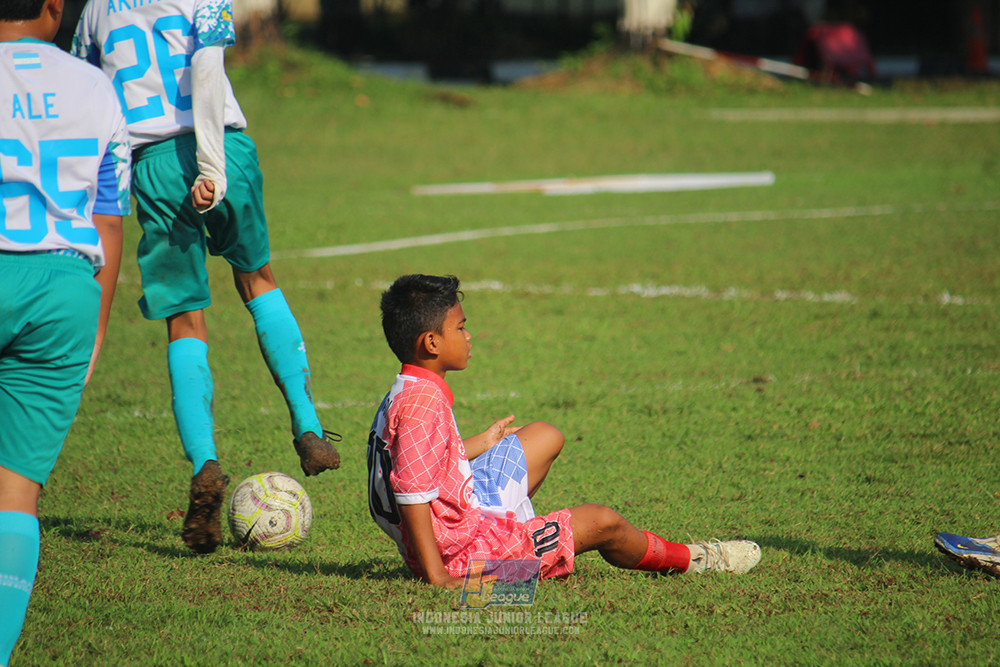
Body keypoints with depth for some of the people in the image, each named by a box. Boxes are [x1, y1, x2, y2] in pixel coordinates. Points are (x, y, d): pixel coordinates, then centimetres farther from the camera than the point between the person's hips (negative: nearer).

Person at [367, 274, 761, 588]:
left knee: (545, 436, 22)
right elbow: (412, 490, -33)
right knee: (601, 523, -4)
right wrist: (436, 575, -32)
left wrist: (480, 445, 31)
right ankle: (689, 560, 22)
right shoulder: (422, 402, -26)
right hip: (460, 553, -11)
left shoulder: (403, 395, 6)